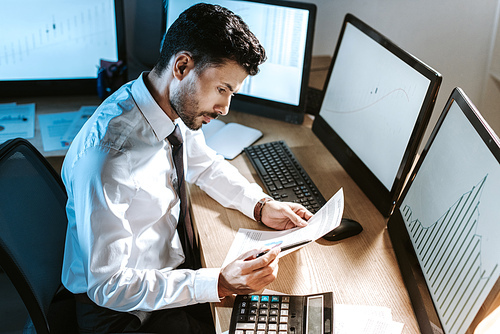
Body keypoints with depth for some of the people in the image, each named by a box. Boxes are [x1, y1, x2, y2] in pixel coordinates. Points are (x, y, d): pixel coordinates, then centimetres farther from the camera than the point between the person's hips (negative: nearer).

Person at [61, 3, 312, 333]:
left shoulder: (177, 105, -10)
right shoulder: (105, 159, -34)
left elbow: (205, 164, 12)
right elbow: (107, 285, -27)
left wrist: (262, 206, -4)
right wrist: (219, 284, -33)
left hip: (170, 263, 7)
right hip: (117, 306, -7)